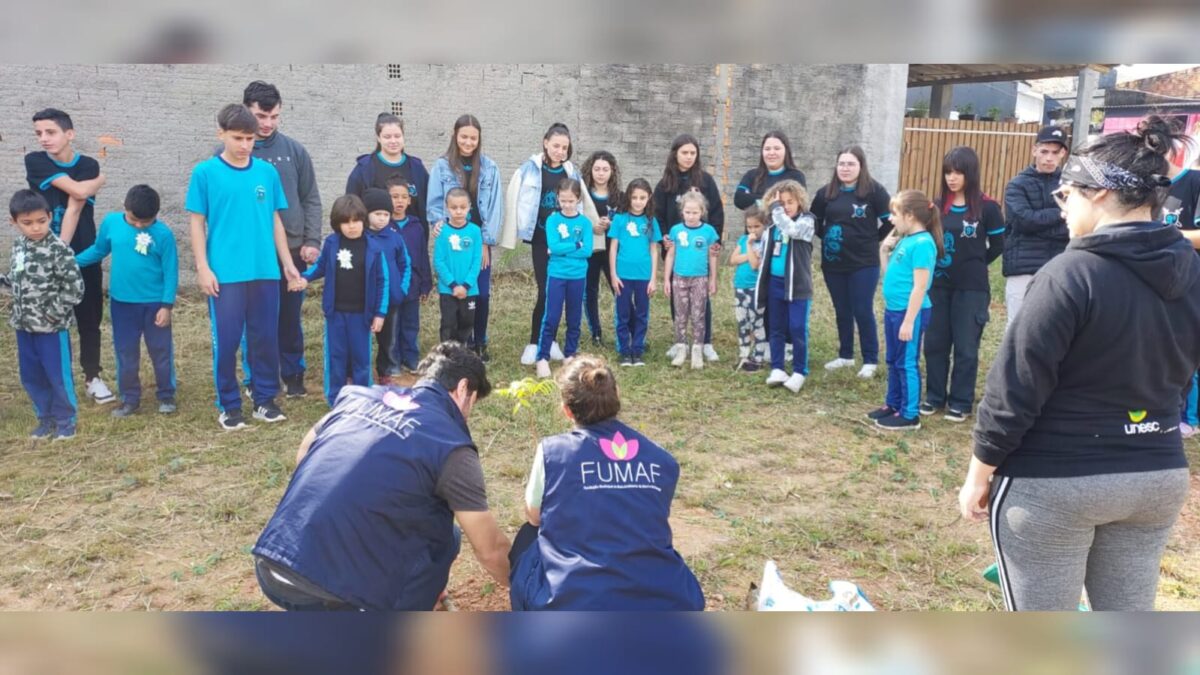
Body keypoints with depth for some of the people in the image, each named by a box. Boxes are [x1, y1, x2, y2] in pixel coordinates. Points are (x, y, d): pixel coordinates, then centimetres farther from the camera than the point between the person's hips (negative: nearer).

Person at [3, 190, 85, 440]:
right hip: (24, 325, 7)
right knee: (31, 377, 15)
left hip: (52, 327, -7)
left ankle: (65, 420, 21)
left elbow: (75, 288, -18)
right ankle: (46, 418, 31)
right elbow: (17, 278, 18)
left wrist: (51, 313, -16)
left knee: (58, 376, 5)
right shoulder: (18, 245, 4)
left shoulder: (59, 250, -17)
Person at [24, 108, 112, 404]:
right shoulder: (35, 161, -5)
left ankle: (92, 376, 20)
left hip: (83, 255, 1)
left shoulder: (89, 166, -4)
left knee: (89, 318, 7)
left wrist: (62, 248, -21)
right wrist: (100, 180, 2)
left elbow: (74, 209, -14)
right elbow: (78, 190, -17)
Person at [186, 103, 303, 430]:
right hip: (225, 273, -2)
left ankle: (265, 399, 23)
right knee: (226, 340, 4)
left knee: (266, 338, 9)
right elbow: (197, 223, 0)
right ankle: (229, 405, 17)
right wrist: (203, 268, -7)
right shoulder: (205, 172, -2)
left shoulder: (267, 172, 6)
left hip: (265, 271, 3)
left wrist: (288, 264, 11)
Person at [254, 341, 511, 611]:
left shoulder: (357, 396, 13)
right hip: (329, 593, -7)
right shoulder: (450, 445, -4)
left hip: (269, 568, 7)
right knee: (440, 537, 13)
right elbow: (491, 549, 3)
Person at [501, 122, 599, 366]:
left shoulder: (572, 172, 8)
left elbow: (582, 203, 14)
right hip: (541, 239, -3)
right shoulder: (530, 169, -4)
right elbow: (515, 200, -5)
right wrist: (514, 235, -11)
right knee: (546, 291, -8)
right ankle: (535, 343, 3)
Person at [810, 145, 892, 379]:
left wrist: (873, 239, -2)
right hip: (833, 264, 4)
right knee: (842, 311, 13)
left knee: (863, 311, -1)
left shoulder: (874, 190, -7)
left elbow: (891, 219, -5)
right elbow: (814, 221, 15)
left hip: (864, 263, -4)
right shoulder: (826, 192, 3)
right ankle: (845, 356, 27)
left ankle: (870, 361, 10)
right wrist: (826, 237, 5)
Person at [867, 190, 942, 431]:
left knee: (907, 363, -1)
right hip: (893, 310, 9)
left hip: (910, 313, -9)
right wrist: (884, 251, 8)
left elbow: (920, 287, -21)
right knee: (894, 361, 18)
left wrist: (909, 321, -22)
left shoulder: (922, 243, -18)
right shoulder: (904, 240, 10)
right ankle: (893, 405, 31)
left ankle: (910, 415, 8)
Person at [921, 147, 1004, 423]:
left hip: (971, 289, -4)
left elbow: (998, 246, 0)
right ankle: (935, 397, 22)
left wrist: (973, 266, 3)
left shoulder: (986, 207, -7)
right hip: (939, 286, 4)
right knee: (935, 343, 9)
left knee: (965, 347, 4)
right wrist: (933, 265, -2)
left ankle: (961, 402, 14)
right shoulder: (939, 205, 5)